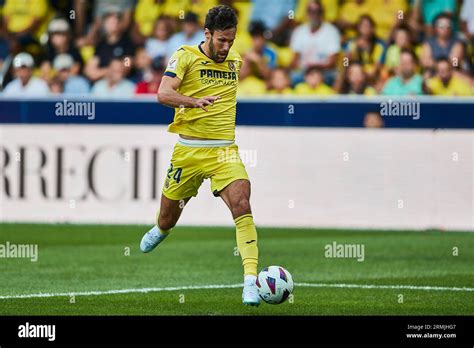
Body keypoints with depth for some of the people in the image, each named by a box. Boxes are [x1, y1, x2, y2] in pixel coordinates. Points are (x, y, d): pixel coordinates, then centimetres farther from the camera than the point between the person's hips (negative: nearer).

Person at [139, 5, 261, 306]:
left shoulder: (235, 61, 9)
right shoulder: (185, 56, -6)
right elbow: (163, 94, -21)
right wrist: (195, 102, -37)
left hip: (224, 151, 2)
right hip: (188, 151, -2)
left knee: (242, 205, -23)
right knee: (168, 218, 14)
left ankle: (251, 280, -27)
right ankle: (161, 230, 53)